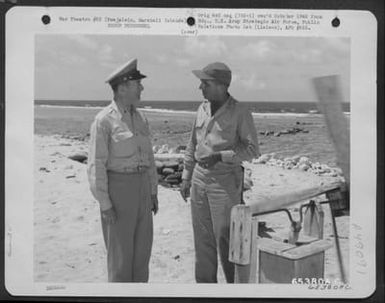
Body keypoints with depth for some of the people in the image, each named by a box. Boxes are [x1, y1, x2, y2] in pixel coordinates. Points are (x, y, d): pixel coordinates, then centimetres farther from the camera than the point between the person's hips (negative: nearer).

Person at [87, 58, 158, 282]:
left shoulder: (140, 119, 9)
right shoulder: (104, 120, -13)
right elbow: (96, 164, -14)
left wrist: (153, 192, 14)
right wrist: (104, 204, -16)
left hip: (141, 186, 7)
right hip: (117, 186, -7)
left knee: (142, 245, 12)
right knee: (120, 249, 1)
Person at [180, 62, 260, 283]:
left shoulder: (240, 113, -13)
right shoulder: (203, 109, 5)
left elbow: (252, 150, -12)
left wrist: (220, 156, -23)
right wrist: (186, 177, 12)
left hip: (226, 182, -6)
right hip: (200, 179, 6)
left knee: (225, 238, -2)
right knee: (203, 238, 10)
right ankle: (205, 282, 23)